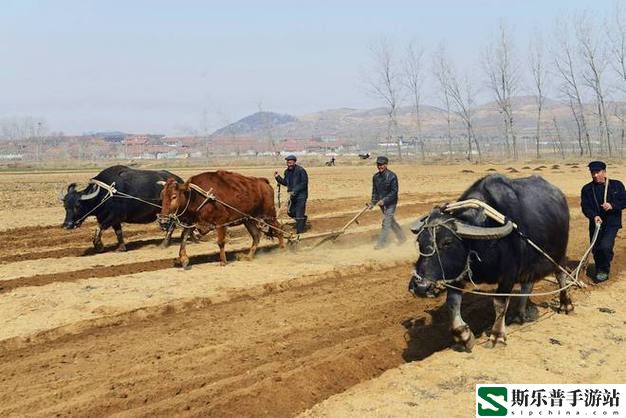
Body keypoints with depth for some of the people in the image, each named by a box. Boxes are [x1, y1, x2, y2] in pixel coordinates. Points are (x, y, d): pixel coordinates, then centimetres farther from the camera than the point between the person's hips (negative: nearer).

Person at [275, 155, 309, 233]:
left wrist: (295, 191, -25)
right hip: (292, 195, 8)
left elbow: (304, 183, -18)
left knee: (299, 215, -5)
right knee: (290, 212, 15)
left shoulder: (301, 171, -16)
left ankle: (300, 231, 4)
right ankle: (303, 219, 38)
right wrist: (277, 177, 1)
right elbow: (285, 182, 16)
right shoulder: (287, 171, 6)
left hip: (301, 195, -8)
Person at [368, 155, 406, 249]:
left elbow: (394, 191, -18)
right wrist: (373, 202, 0)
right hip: (381, 203, 7)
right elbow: (374, 191, 11)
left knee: (386, 222, -6)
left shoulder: (392, 176, -17)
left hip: (390, 203, -7)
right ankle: (401, 237, 33)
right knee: (391, 221, 17)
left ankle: (381, 243, 1)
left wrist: (384, 200, -24)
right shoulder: (375, 177, 3)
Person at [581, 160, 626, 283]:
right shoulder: (587, 189, 2)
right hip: (595, 224, 3)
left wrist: (612, 205, -18)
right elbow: (585, 206, -5)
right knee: (596, 250, 10)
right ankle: (599, 271, 34)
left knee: (605, 247, -20)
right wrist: (594, 216, -24)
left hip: (612, 223, -3)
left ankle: (604, 271, 0)